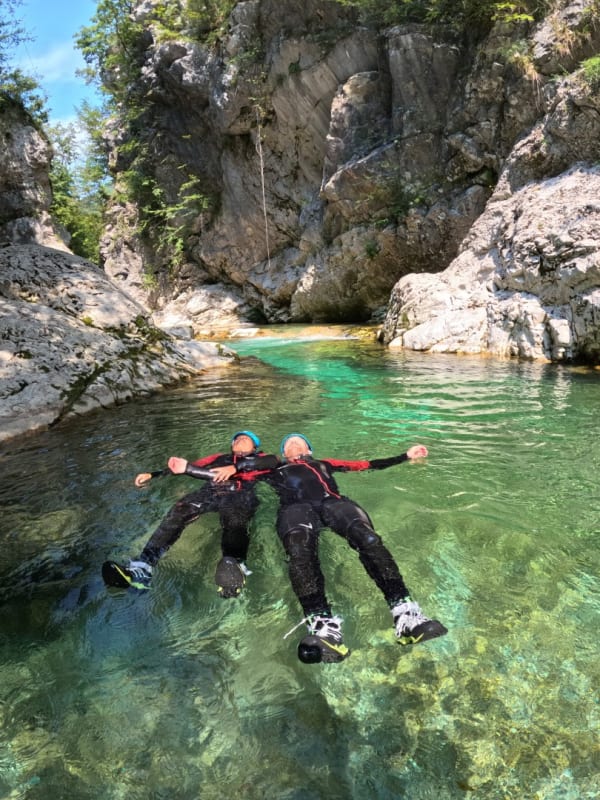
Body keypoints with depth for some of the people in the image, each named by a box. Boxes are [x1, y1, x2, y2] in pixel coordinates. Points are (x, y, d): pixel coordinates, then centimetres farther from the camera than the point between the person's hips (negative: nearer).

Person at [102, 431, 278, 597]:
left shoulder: (258, 458, 29)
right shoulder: (220, 458, 38)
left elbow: (273, 461, 5)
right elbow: (191, 467, 30)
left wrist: (235, 467, -8)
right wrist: (153, 474, 21)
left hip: (239, 494, -3)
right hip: (210, 491, 3)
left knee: (235, 521, -38)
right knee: (178, 512, -27)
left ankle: (233, 565, -68)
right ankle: (142, 568, -44)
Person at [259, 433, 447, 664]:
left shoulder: (324, 463, 38)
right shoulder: (275, 470, 35)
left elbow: (368, 465, 36)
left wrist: (406, 456, 35)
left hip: (333, 502, 2)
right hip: (296, 506, -1)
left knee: (368, 538, -31)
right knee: (300, 548, -37)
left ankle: (404, 612, -43)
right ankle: (322, 625, -53)